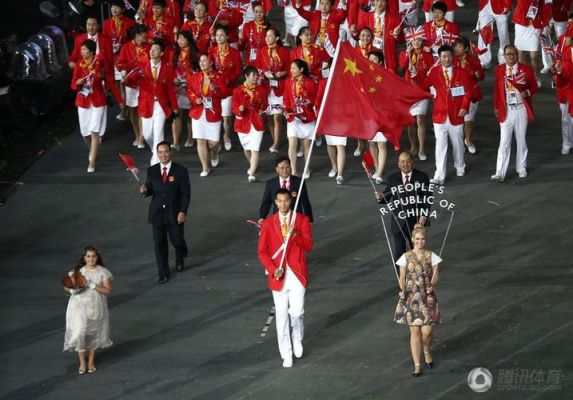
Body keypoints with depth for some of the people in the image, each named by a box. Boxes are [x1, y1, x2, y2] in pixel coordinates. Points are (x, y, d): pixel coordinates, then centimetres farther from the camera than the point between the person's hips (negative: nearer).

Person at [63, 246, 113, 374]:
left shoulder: (103, 272, -4)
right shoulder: (77, 271, -2)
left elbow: (108, 290, -10)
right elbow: (66, 287, 4)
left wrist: (93, 286, -23)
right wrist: (72, 290, -19)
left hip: (96, 307, 1)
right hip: (79, 307, -1)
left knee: (94, 334, 11)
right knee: (79, 333, -9)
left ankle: (91, 361, 29)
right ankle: (82, 362, 7)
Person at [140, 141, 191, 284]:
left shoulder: (180, 171, -7)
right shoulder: (152, 171, 2)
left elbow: (186, 193, -5)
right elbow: (150, 190, 7)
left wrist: (183, 212, -12)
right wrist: (144, 190, -17)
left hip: (174, 213, -2)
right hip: (157, 212, 2)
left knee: (177, 240, 7)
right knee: (159, 244, 4)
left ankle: (179, 259, 43)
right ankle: (163, 273, 16)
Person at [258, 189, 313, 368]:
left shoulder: (302, 220, 1)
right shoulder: (268, 223, 2)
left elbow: (308, 246, -6)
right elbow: (262, 252, 1)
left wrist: (295, 234, -23)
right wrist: (273, 269, -13)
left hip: (297, 274, -1)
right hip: (278, 276, 1)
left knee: (297, 312, -7)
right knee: (281, 315, 3)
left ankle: (297, 338, 26)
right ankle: (286, 354, 12)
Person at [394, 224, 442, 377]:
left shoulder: (431, 256, 0)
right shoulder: (406, 257, -2)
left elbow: (436, 276, 2)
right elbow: (402, 278, 3)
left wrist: (433, 285, -18)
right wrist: (403, 290, -13)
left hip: (427, 297, 0)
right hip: (411, 298, 0)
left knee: (427, 331, -4)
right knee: (415, 331, 0)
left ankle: (427, 351, 31)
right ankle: (417, 365, 7)